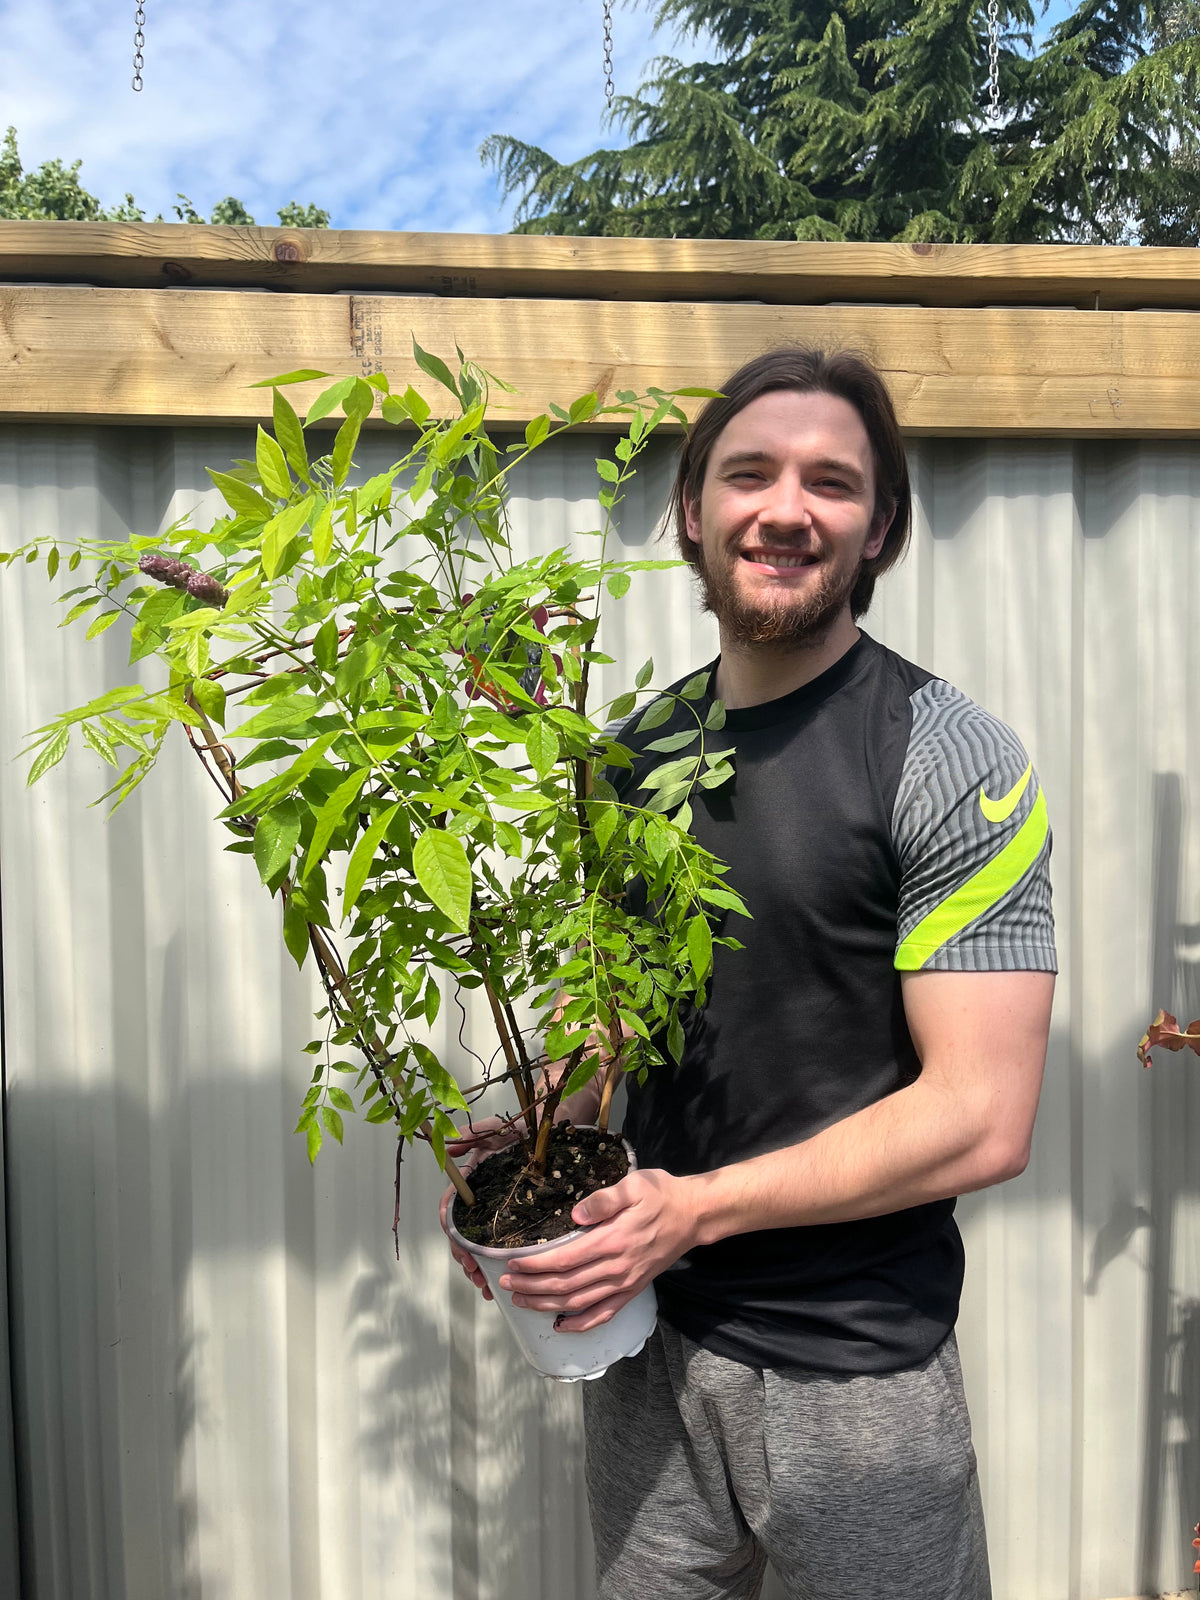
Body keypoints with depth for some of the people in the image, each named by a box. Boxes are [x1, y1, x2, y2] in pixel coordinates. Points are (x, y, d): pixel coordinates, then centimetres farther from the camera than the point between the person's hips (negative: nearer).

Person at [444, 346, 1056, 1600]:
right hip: (644, 1331, 5)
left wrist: (700, 1206, -18)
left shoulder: (952, 764, -14)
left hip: (855, 1367, -4)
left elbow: (981, 1121, -18)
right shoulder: (633, 753, 2)